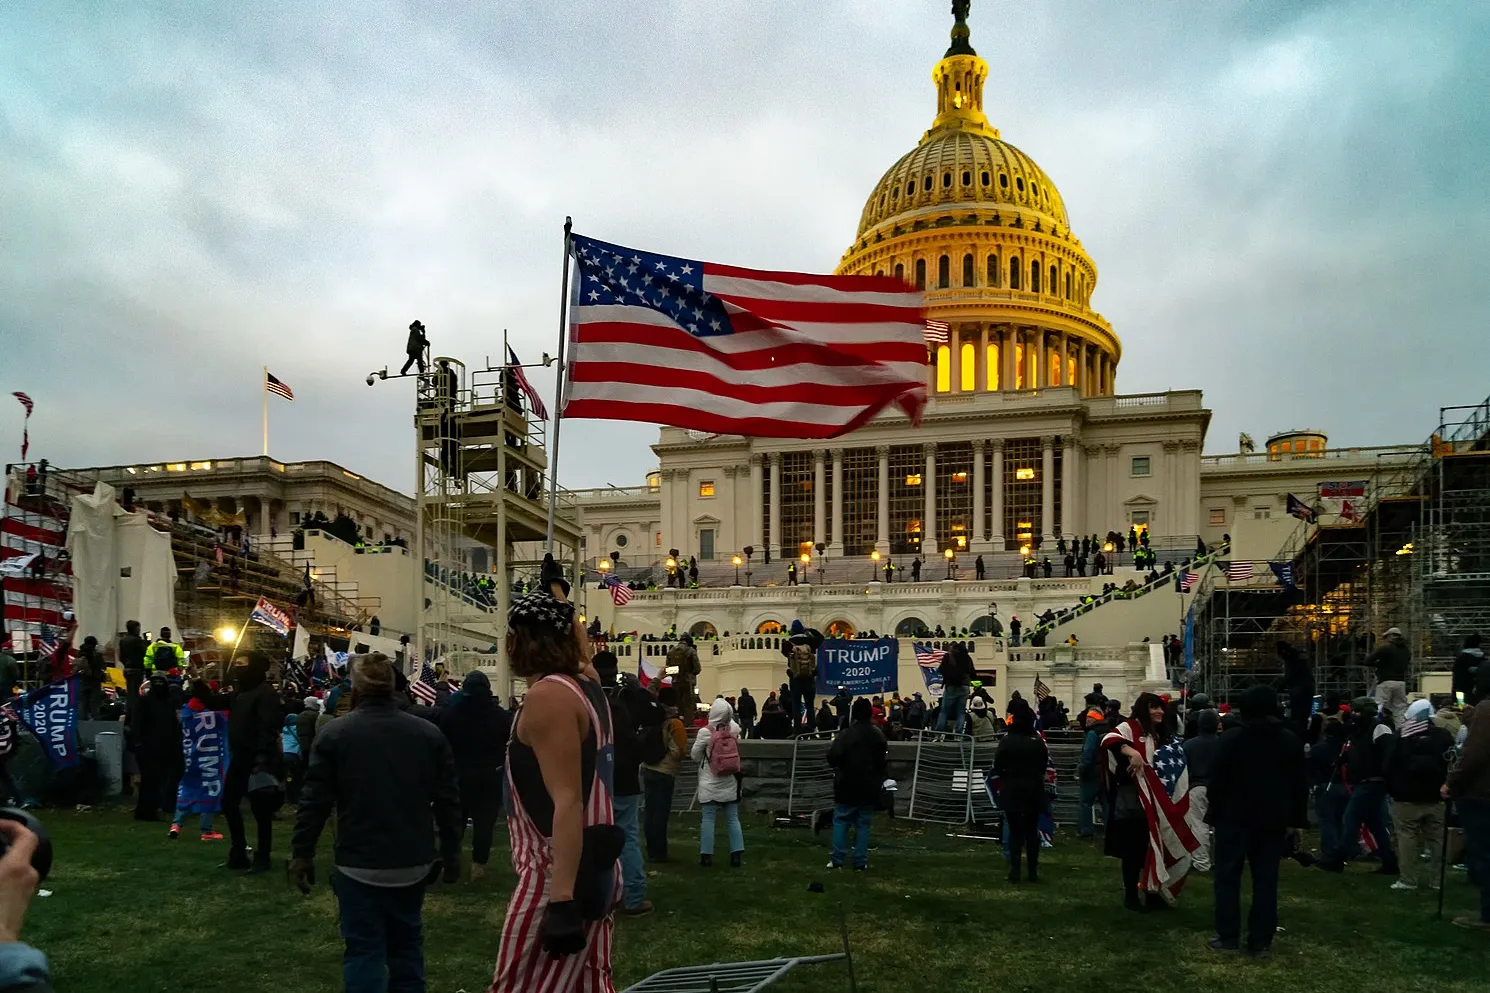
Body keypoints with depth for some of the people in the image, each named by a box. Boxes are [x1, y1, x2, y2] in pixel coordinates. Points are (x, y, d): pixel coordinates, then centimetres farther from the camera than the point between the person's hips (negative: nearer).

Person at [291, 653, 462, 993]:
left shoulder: (335, 733, -7)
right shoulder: (429, 733, -1)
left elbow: (315, 802, -7)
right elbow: (448, 801, 1)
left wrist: (301, 853, 4)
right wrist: (451, 853, 10)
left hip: (359, 864, -3)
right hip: (413, 863, 3)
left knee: (364, 949, 3)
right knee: (407, 943, 18)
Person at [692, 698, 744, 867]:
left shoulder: (705, 732, -15)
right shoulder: (734, 730, -5)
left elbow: (695, 756, -2)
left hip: (710, 784, -3)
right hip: (730, 783, 3)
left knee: (708, 819, 3)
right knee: (733, 819, 8)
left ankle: (706, 855, 4)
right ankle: (736, 855, 7)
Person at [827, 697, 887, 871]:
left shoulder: (845, 734, -14)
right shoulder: (878, 736, 1)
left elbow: (833, 757, -19)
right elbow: (884, 762, 7)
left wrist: (839, 769, 3)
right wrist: (878, 780, 19)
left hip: (847, 786, -3)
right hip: (869, 787, 3)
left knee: (841, 821, 6)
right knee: (863, 824, 8)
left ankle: (837, 860, 2)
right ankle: (861, 862, 6)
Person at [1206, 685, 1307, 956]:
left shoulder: (1231, 737, -7)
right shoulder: (1290, 740, 3)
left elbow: (1218, 779, -8)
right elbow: (1300, 785, 5)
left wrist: (1214, 811, 1)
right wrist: (1296, 820, 10)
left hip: (1235, 816, -3)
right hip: (1273, 819, 3)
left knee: (1228, 876, 5)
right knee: (1265, 879, 5)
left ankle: (1228, 936, 6)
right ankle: (1261, 940, 6)